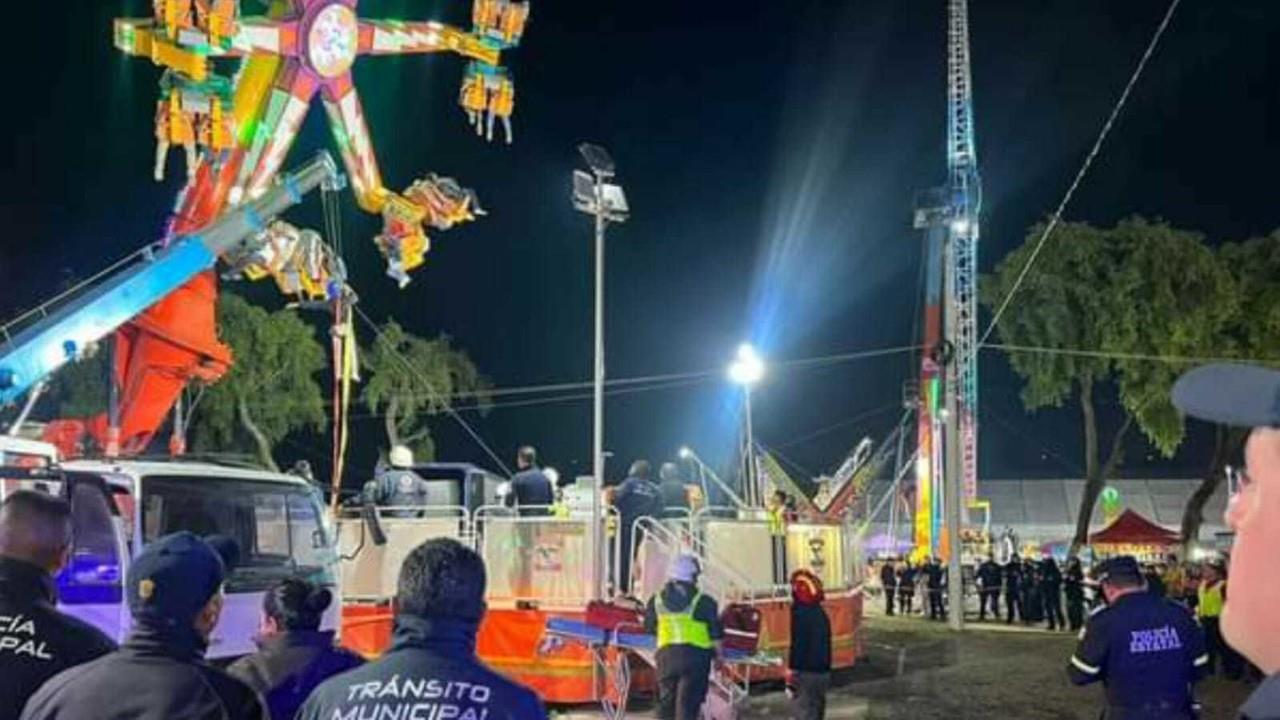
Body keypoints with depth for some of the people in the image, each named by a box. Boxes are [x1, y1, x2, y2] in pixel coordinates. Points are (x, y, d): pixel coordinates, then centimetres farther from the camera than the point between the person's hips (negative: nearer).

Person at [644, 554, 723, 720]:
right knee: (688, 703, -3)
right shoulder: (703, 602, -4)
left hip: (667, 655, 4)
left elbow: (649, 628, 14)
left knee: (666, 700, 15)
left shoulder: (656, 601, 7)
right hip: (694, 656, -4)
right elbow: (716, 636, -2)